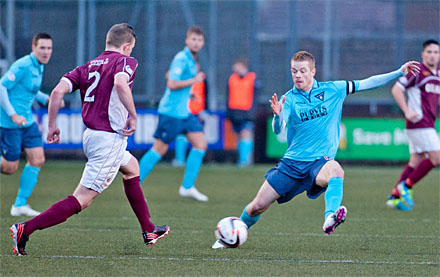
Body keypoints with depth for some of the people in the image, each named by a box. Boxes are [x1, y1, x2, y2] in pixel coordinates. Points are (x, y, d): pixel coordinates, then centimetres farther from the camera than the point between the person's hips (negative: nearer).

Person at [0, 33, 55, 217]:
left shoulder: (39, 67, 10)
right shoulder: (23, 66, -18)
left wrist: (47, 99, 9)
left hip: (27, 121, 9)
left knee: (37, 160, 0)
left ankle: (20, 205, 6)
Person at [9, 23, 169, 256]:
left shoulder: (88, 66, 12)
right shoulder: (126, 61, -5)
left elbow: (58, 91, -1)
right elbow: (120, 83, -28)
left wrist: (52, 126, 6)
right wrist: (133, 115, -18)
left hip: (90, 136, 9)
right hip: (110, 139, -9)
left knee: (132, 168, 32)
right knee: (81, 200, -10)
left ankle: (149, 231, 39)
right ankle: (26, 230, -20)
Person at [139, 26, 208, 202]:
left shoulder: (191, 59, 14)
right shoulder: (181, 58, -16)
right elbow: (171, 84, -23)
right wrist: (194, 80, -16)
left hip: (184, 111, 9)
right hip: (171, 111, -9)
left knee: (200, 144, 1)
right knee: (160, 149, -4)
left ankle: (187, 187, 4)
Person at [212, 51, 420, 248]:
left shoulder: (332, 90, 2)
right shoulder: (289, 99, 0)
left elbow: (367, 83, 5)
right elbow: (278, 130, -15)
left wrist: (399, 72, -1)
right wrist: (277, 115, -37)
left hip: (319, 162, -1)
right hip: (292, 162, 1)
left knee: (336, 170, -39)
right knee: (257, 207, 1)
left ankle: (330, 218, -58)